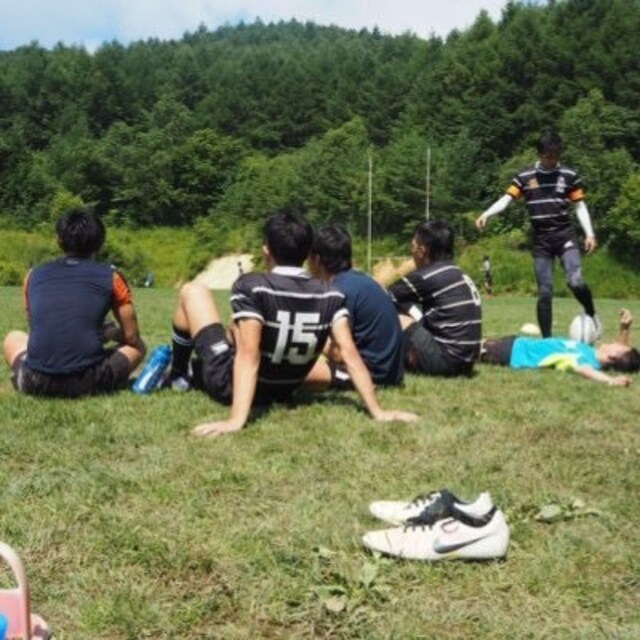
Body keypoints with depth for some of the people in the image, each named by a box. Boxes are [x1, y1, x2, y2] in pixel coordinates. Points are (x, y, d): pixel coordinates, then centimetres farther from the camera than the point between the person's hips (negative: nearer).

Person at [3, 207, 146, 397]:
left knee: (13, 338, 34)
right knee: (137, 346, 26)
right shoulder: (111, 278, 4)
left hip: (37, 383, 2)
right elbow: (131, 337, 7)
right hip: (89, 383, -2)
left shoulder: (35, 275, 11)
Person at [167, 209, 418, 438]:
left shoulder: (251, 286, -24)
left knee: (193, 291, 11)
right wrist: (377, 412, -19)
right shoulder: (331, 296, -13)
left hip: (230, 384, -5)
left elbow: (249, 353, -34)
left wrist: (236, 420, -40)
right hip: (282, 391, 5)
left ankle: (177, 375, 29)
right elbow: (350, 353, -20)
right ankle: (192, 373, 50)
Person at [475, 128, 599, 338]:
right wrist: (486, 214, -22)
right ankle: (546, 339, 11)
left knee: (575, 282, -21)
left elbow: (580, 206, 5)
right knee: (545, 292, 2)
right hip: (541, 240, 1)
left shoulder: (570, 175, 1)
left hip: (565, 235, -1)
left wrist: (590, 234, -3)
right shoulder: (525, 176, 2)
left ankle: (591, 314, 8)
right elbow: (506, 199, -5)